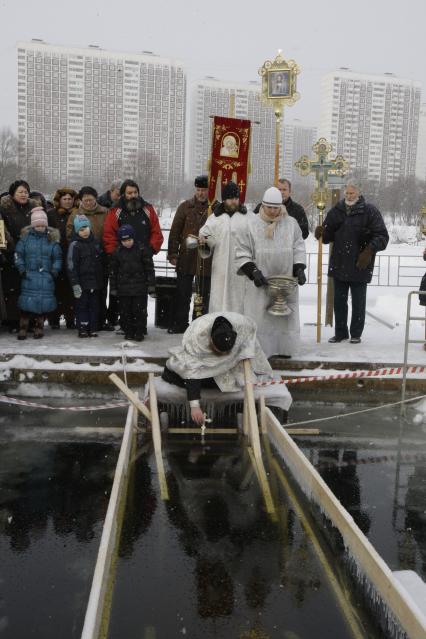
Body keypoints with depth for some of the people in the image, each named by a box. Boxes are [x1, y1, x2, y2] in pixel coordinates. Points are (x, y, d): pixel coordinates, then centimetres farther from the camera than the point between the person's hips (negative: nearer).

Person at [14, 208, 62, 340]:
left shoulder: (52, 238, 5)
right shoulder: (26, 236, 4)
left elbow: (57, 257, 9)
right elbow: (18, 254, 7)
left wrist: (55, 270, -3)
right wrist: (21, 268, -3)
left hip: (46, 277, 1)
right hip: (29, 276, -1)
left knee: (44, 302, -1)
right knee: (27, 303, -5)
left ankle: (39, 328, 12)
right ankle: (23, 328, 2)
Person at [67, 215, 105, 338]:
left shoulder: (96, 242, 9)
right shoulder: (75, 245, -8)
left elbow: (101, 262, 19)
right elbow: (71, 266, -12)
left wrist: (102, 279, 16)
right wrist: (75, 283, -17)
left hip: (95, 282, 6)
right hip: (82, 282, -5)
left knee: (94, 305, 9)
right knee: (82, 305, 0)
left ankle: (92, 329, 16)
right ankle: (82, 329, 7)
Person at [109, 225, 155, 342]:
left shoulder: (142, 250, -2)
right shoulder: (117, 253, 4)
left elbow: (149, 268, 0)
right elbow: (113, 271, 8)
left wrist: (151, 284, -4)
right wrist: (113, 288, 5)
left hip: (140, 288, -2)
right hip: (123, 288, 2)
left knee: (139, 311, 0)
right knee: (125, 312, 6)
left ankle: (139, 332, 11)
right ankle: (128, 332, 18)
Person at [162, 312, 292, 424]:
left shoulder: (242, 324, -35)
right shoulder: (195, 336, -42)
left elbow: (251, 329, -7)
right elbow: (192, 372, -42)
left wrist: (246, 354, -21)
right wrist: (194, 406, -47)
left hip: (229, 364, 3)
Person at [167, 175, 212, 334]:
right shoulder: (185, 207, 4)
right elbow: (175, 232, 4)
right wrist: (172, 253, 0)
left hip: (207, 260, 0)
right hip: (186, 258, 0)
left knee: (204, 294, 9)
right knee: (183, 293, 5)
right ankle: (180, 323, 15)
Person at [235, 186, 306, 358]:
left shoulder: (291, 224, 7)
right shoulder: (251, 224, -2)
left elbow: (299, 249, 13)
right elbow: (242, 252, -1)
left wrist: (299, 269, -1)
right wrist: (253, 272, -12)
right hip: (261, 283, -3)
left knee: (285, 317, 8)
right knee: (259, 318, -3)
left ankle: (284, 349, 20)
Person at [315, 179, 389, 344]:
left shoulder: (370, 211, -5)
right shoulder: (336, 211, 8)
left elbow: (382, 236, -8)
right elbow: (328, 236, 12)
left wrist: (370, 250, -23)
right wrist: (321, 232, -11)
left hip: (360, 266, -4)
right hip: (339, 265, 4)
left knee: (358, 302, 7)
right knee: (339, 301, 10)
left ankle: (356, 334, 19)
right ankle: (340, 332, 22)